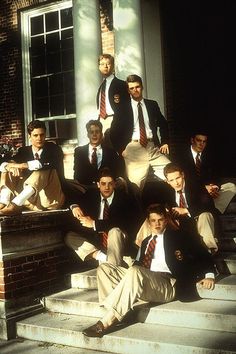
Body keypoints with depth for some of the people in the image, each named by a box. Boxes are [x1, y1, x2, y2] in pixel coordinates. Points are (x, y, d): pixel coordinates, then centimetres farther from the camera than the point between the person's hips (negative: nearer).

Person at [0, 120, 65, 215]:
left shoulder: (53, 149, -1)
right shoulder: (24, 151, 10)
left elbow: (46, 163, -23)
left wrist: (21, 165, -24)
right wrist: (11, 166, -25)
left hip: (50, 198, -4)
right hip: (30, 199, 4)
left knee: (44, 171, -31)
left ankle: (15, 204, -45)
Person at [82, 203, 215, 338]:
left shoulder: (177, 237, 14)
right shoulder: (146, 242, 29)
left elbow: (203, 254, 9)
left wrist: (209, 275, -8)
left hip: (167, 285, -6)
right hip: (139, 280, 6)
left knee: (134, 272, -36)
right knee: (104, 268, -7)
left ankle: (107, 322, -32)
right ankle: (116, 313, -23)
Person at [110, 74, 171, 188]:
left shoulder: (152, 105, 15)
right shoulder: (123, 108, 8)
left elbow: (163, 124, 24)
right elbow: (114, 131, 10)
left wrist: (165, 142, 13)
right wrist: (121, 149, 1)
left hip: (153, 147, 2)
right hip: (134, 148, -2)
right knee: (135, 185, -11)